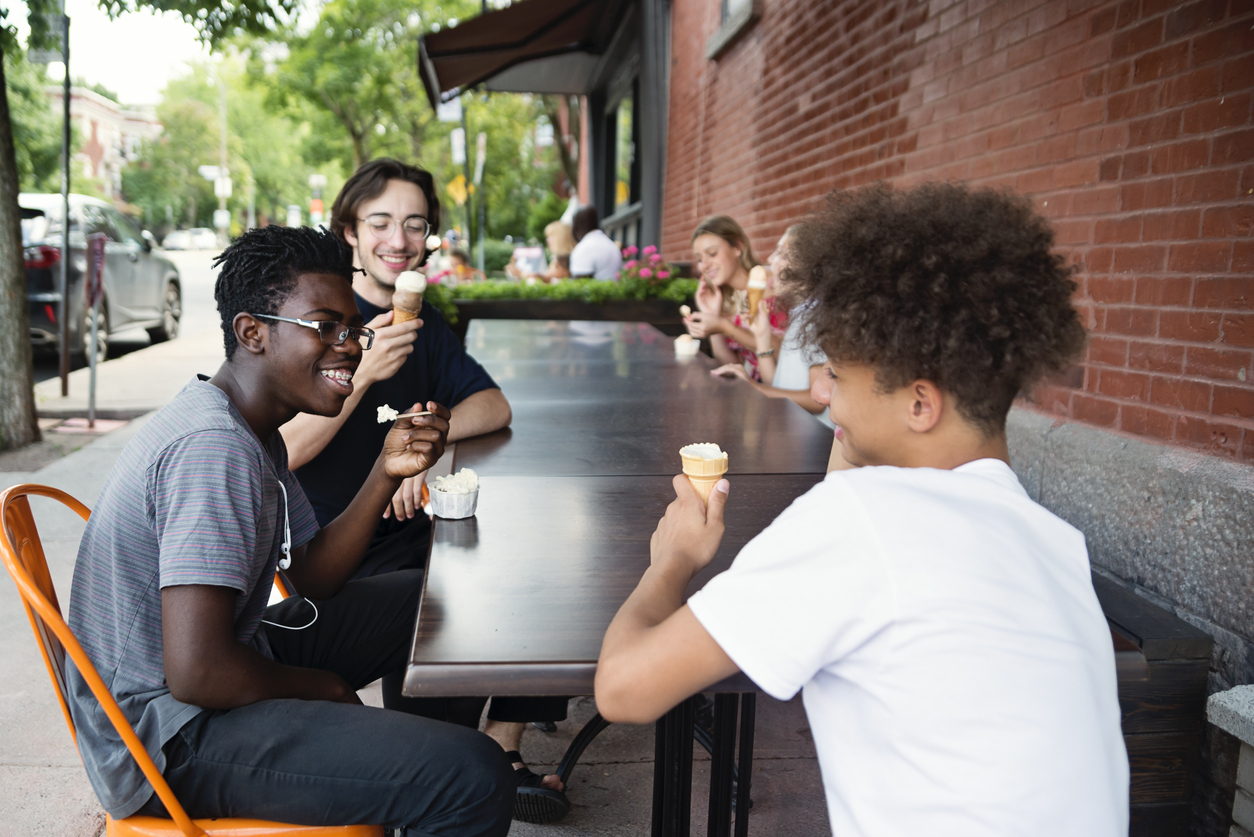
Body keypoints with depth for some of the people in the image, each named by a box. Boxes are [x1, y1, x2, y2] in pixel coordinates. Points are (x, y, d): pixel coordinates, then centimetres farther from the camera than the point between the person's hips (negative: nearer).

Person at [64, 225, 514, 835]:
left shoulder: (250, 428, 8)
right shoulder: (214, 446, -25)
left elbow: (315, 574, 11)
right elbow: (197, 673, -30)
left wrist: (386, 472, -4)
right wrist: (318, 687, -11)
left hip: (217, 667, 10)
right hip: (166, 732, -10)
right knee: (473, 778, -26)